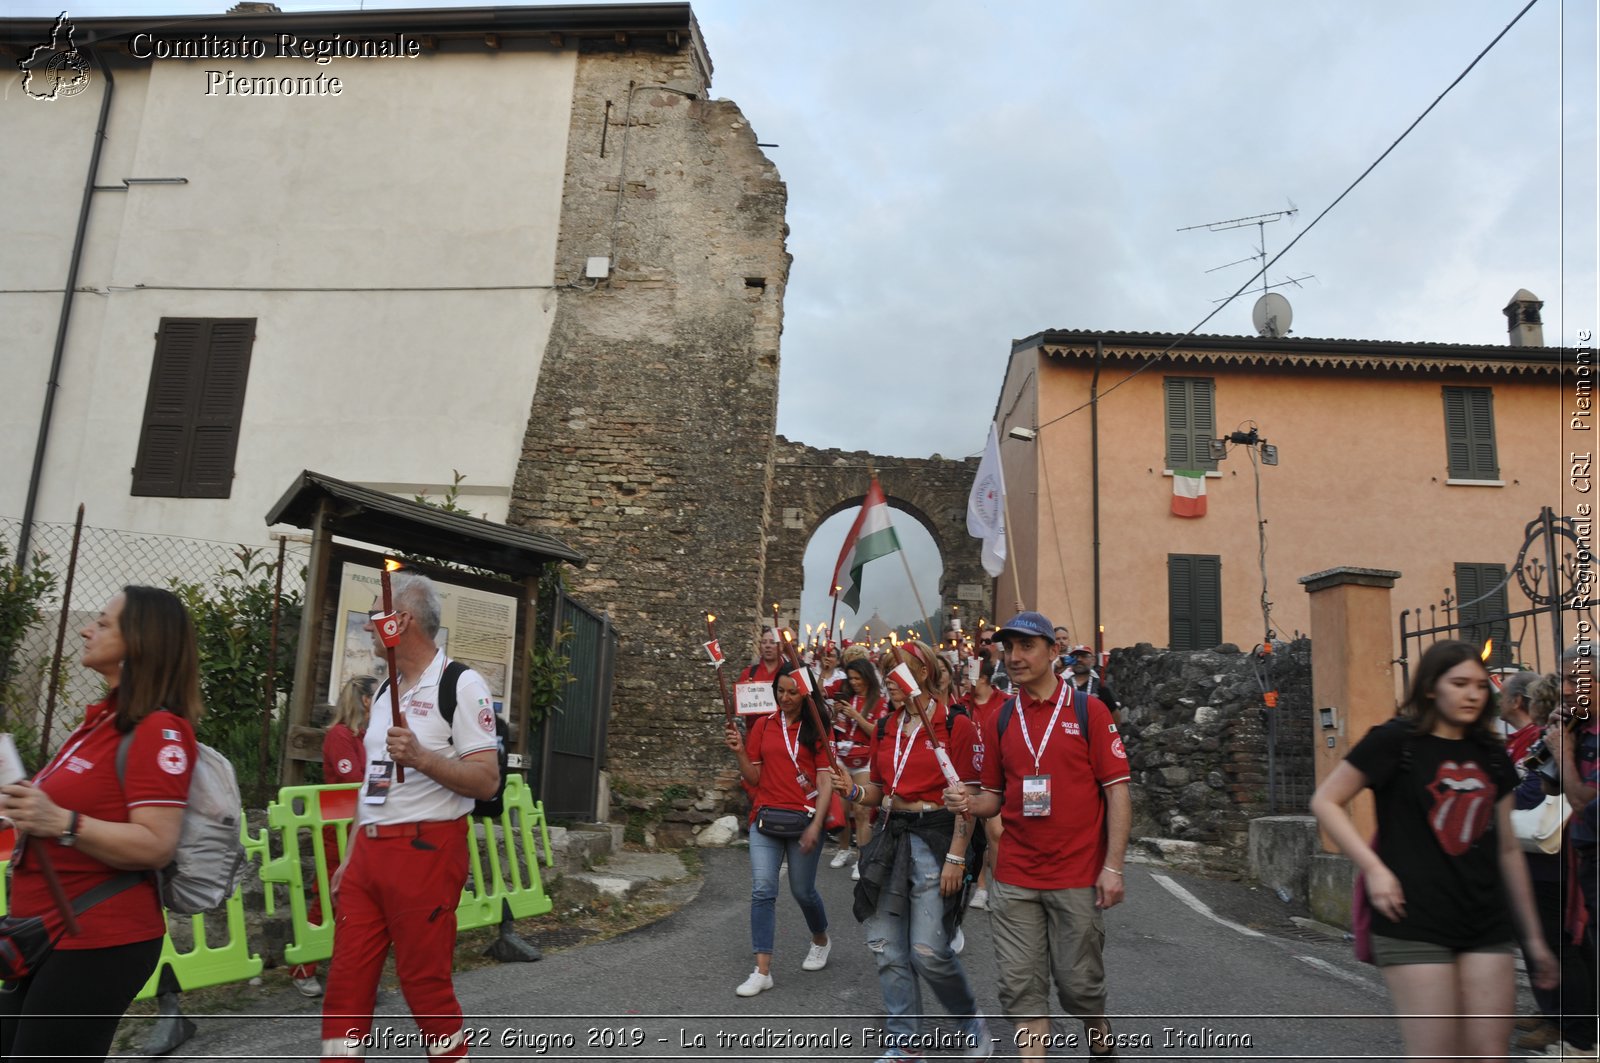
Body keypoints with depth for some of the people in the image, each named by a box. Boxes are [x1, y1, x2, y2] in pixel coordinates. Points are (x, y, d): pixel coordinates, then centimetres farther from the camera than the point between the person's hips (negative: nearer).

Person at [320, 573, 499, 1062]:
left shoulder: (461, 684, -9)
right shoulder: (385, 690, 16)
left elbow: (487, 781, -15)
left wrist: (420, 757, -27)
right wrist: (349, 857, 19)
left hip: (426, 851, -7)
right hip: (368, 850, 8)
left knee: (425, 981, 0)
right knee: (346, 980, 7)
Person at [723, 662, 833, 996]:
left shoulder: (815, 730, -1)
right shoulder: (763, 725, 6)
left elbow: (825, 781, -5)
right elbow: (754, 778, 8)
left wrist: (816, 824, -13)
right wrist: (740, 752, -9)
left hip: (804, 819, -2)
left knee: (803, 890, 10)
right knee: (762, 890, -6)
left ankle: (821, 940, 40)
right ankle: (762, 971, -1)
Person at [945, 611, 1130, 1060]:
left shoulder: (1088, 710, -4)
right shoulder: (1001, 720, 6)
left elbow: (1117, 791, -6)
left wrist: (1113, 867, -12)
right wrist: (969, 802, -10)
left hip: (1078, 878, -3)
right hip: (1014, 880, 3)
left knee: (1079, 983, 10)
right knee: (1022, 986, 4)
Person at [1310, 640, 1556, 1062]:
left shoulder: (1492, 756, 13)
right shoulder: (1396, 741, -5)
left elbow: (1507, 849, 18)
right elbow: (1325, 801, -3)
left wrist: (1533, 936, 19)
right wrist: (1374, 869, -12)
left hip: (1487, 927, 5)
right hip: (1415, 923, -5)